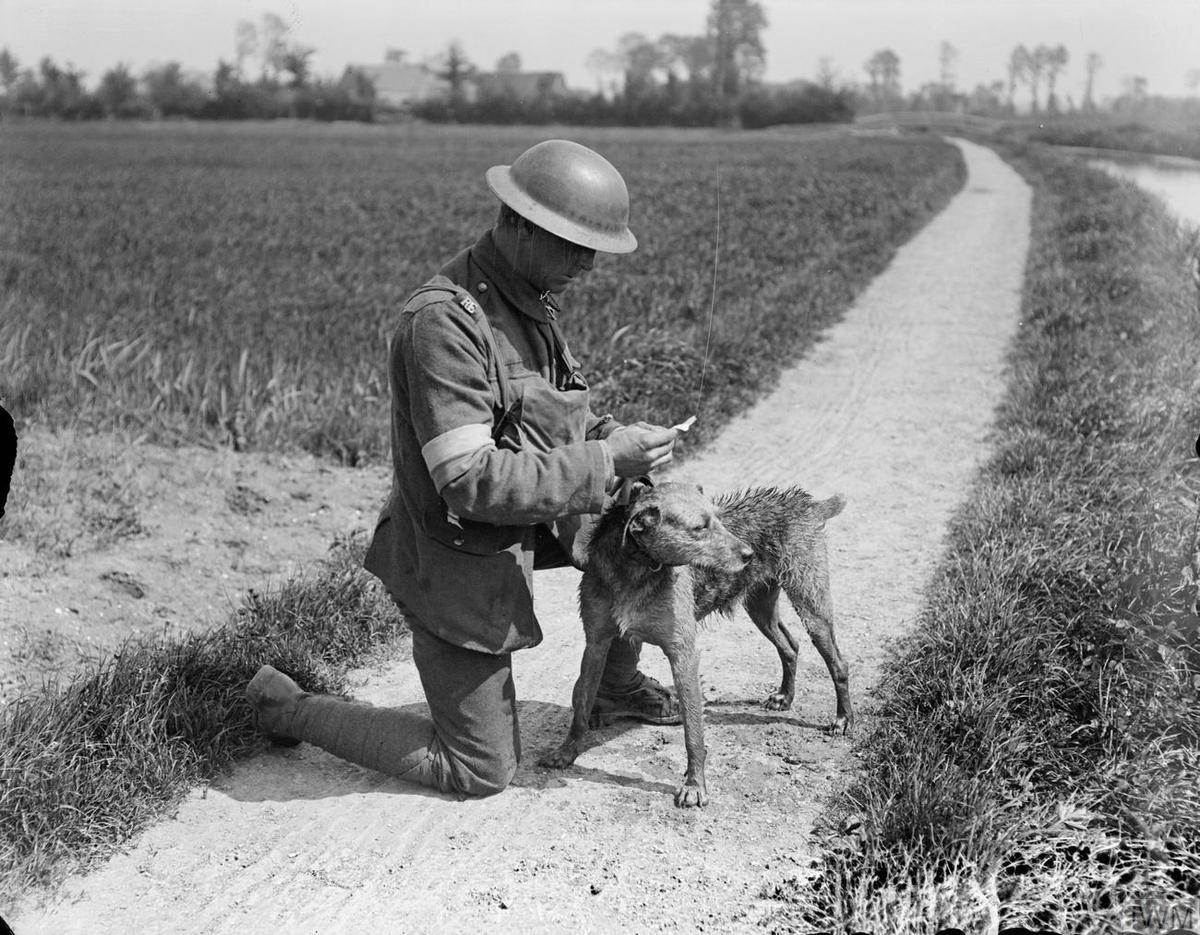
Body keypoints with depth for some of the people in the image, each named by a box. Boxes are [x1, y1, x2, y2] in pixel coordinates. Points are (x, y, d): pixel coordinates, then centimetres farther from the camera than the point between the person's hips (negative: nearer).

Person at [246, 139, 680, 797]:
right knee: (482, 772, 4)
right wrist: (605, 463, -30)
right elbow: (471, 480, -33)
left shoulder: (527, 300, 2)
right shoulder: (445, 320, -29)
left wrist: (609, 435, -6)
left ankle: (616, 687, 36)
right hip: (459, 565, -9)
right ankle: (285, 707, 15)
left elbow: (542, 422, 13)